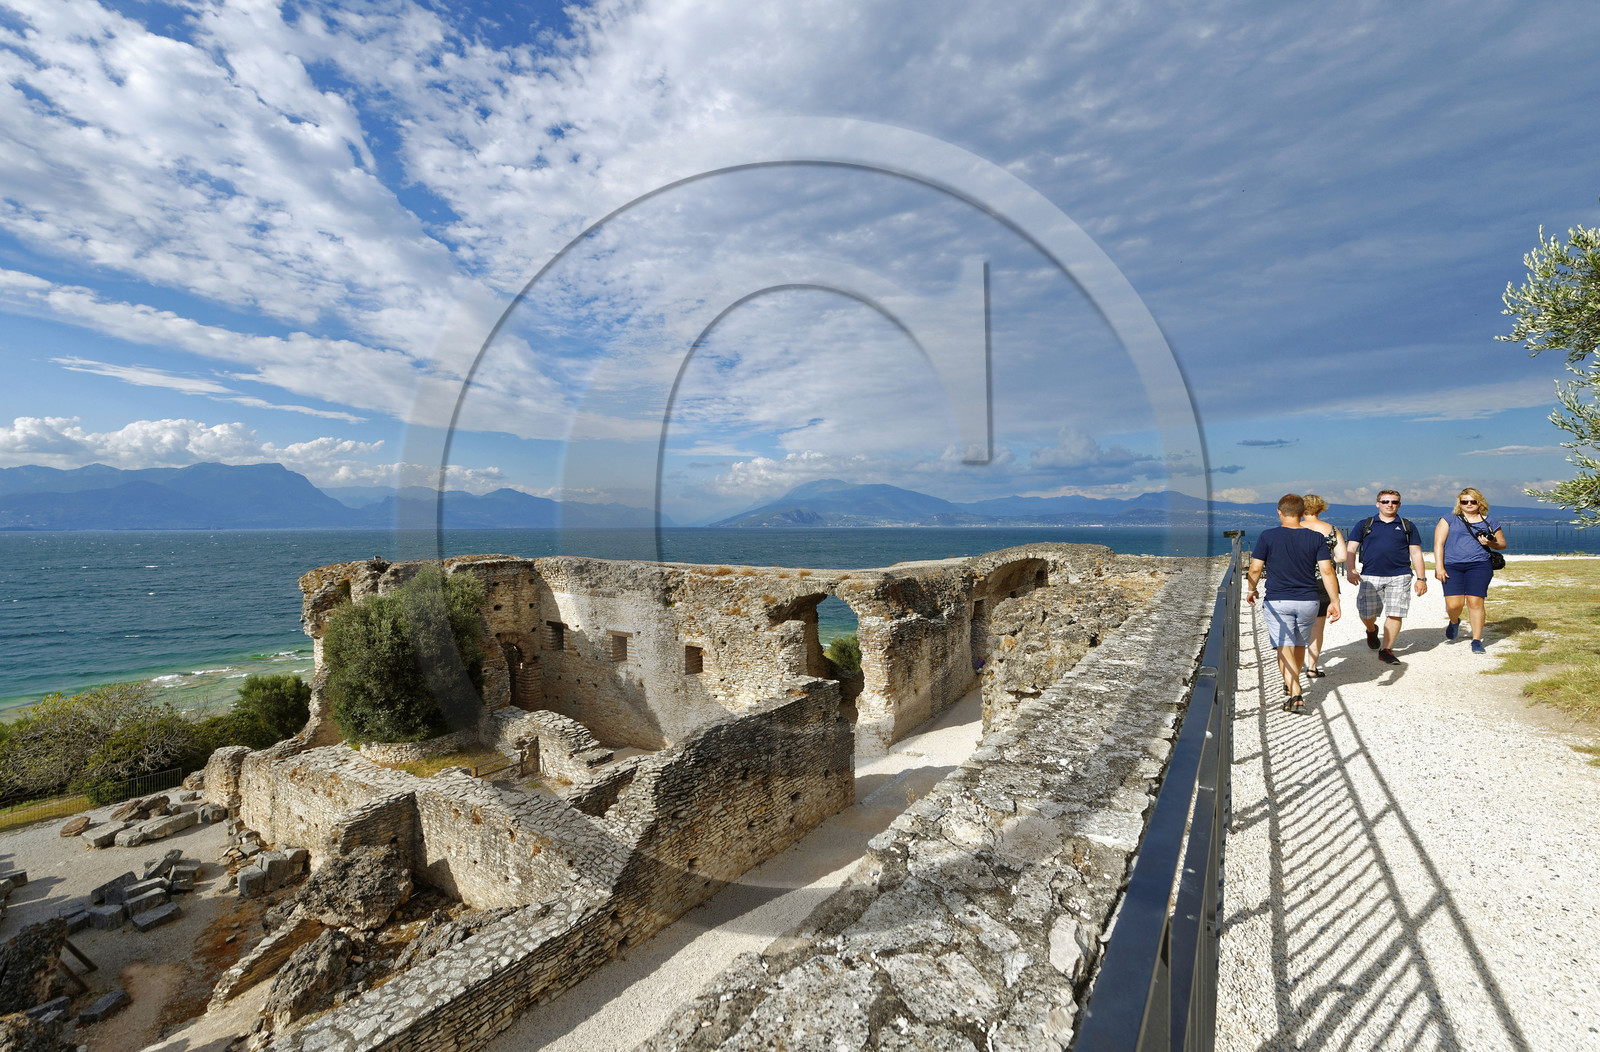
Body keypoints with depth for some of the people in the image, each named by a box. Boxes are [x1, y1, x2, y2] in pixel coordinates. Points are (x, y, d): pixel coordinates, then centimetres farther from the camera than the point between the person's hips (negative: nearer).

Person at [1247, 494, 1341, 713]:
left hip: (1277, 601, -4)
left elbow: (1255, 568, -8)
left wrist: (1251, 590, 8)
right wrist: (1334, 601, -1)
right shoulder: (1316, 538, 0)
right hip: (1308, 601, 4)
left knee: (1285, 648, -2)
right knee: (1299, 645, 21)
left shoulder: (1268, 536, -8)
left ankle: (1296, 695, -15)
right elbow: (1327, 571, -5)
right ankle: (1291, 685, 39)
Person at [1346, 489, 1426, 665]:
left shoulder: (1407, 526, 13)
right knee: (1366, 614, 1)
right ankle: (1372, 630, 34)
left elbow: (1416, 553, 13)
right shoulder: (1365, 524, 10)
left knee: (1395, 614, -4)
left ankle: (1386, 650, 6)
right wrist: (1351, 570, -11)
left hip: (1400, 577, 1)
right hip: (1370, 576, -1)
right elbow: (1351, 548, 4)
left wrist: (1421, 578, 7)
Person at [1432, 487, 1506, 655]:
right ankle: (1454, 622, 26)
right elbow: (1439, 543, 2)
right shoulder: (1449, 520, 9)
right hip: (1451, 566, -1)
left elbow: (1503, 544, 23)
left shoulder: (1490, 523, 16)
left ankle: (1477, 640, 4)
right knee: (1454, 604, -10)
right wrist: (1439, 567, -7)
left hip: (1479, 565, 1)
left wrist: (1491, 543, -2)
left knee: (1475, 602, -7)